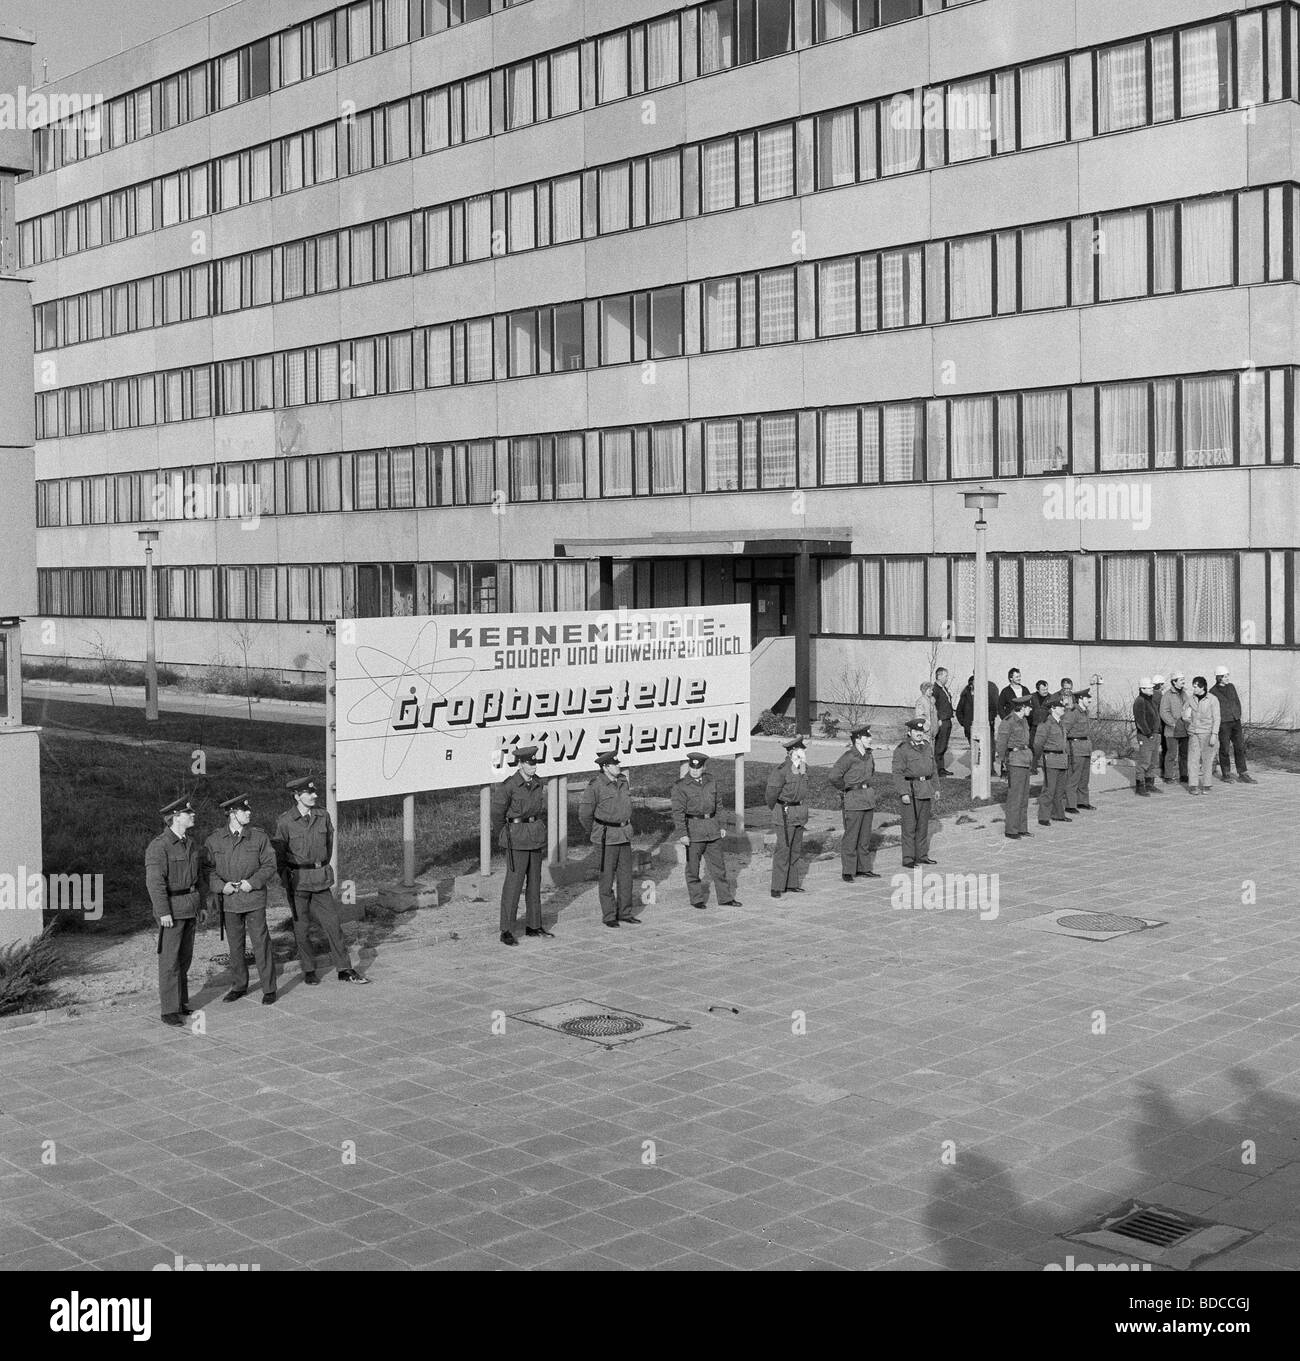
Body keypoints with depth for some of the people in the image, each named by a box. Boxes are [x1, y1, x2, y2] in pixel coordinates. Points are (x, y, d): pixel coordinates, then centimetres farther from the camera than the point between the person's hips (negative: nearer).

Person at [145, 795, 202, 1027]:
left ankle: (181, 1002, 23)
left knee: (184, 957, 13)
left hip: (190, 908, 7)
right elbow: (155, 881, -21)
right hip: (170, 909, -7)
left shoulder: (191, 843, 9)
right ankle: (169, 1011, -1)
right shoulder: (158, 846, -16)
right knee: (170, 960, -5)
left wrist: (200, 904, 16)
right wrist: (163, 912, -24)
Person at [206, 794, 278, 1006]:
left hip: (253, 898, -2)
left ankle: (269, 989, 4)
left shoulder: (259, 837, -1)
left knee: (261, 943, -3)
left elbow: (269, 866, -2)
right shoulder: (214, 840, 1)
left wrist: (253, 882, -16)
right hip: (228, 900, 2)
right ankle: (239, 986, 26)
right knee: (235, 946, 12)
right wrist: (221, 885, -14)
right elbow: (207, 869, 2)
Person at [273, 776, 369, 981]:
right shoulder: (284, 822, -9)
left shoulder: (323, 816, 2)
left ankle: (345, 971, 6)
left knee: (333, 923, 2)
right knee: (301, 927, 5)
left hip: (320, 880, 3)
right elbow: (277, 852, -1)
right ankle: (308, 971, 18)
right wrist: (286, 878, 0)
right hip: (297, 880, -3)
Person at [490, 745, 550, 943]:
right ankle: (506, 931, -3)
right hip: (517, 840, -6)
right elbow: (497, 814, -5)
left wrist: (542, 838, 16)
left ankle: (534, 925, 23)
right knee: (513, 883, -6)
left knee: (534, 882, 12)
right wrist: (502, 838, 2)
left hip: (536, 839, 6)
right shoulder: (508, 786, -13)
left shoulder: (539, 785, 6)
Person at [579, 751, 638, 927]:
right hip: (607, 837, -6)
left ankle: (624, 912, 18)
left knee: (625, 875, 9)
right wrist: (593, 834, 3)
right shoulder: (596, 786, -14)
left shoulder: (623, 781, 7)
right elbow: (584, 814, -8)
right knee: (607, 877, 1)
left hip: (624, 834, 6)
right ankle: (609, 915, 8)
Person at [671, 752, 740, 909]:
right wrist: (682, 834, -18)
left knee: (718, 864, 9)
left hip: (712, 826, 5)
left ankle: (725, 898, 17)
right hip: (693, 828, -5)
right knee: (693, 866, 4)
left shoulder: (710, 781, 9)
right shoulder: (681, 786, -8)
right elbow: (678, 812, -12)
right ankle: (697, 899, 16)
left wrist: (720, 826, 17)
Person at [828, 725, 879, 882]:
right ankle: (847, 872, 3)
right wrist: (846, 788, -8)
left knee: (865, 836, 12)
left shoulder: (869, 755, 7)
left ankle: (863, 869, 20)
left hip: (868, 798, 7)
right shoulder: (849, 757, -16)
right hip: (853, 800, -7)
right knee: (851, 837, -3)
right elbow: (834, 776, -23)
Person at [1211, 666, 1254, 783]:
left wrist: (1238, 715, 8)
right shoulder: (1213, 692, -4)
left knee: (1240, 747, 2)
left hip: (1235, 721, 5)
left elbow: (1237, 701, 17)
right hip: (1223, 723, -5)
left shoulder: (1231, 687, 10)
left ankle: (1242, 774, 6)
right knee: (1224, 749, 1)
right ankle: (1226, 774, 13)